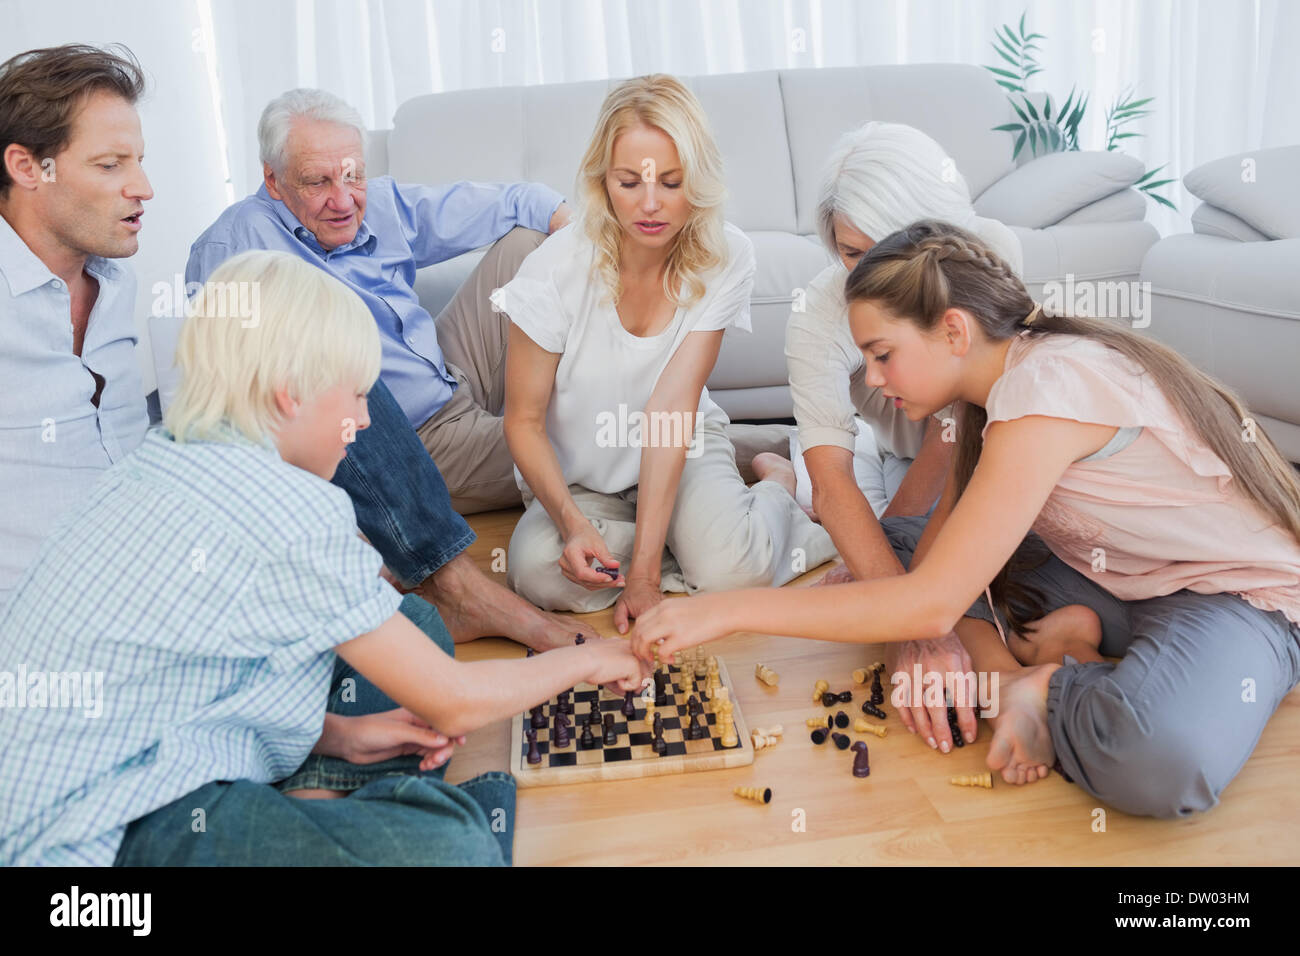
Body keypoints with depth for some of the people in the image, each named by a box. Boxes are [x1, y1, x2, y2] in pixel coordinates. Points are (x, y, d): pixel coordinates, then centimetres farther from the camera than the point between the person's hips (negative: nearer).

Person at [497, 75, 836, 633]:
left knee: (731, 570, -27)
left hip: (684, 449, 0)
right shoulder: (556, 270, -22)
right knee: (541, 577, -28)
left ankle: (774, 493, 6)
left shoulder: (726, 259, -18)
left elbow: (671, 413, -23)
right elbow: (523, 422, -13)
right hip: (577, 476, 1)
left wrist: (645, 571, -29)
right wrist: (570, 520, -32)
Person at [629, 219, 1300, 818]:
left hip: (1241, 596, -8)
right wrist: (996, 660, -20)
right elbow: (939, 548, -1)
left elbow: (931, 603, -32)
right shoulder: (998, 381, 0)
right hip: (1119, 580, 8)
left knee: (1162, 760, -43)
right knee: (887, 540, 3)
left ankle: (1050, 685, -13)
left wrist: (724, 610, -29)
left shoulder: (1047, 386, -29)